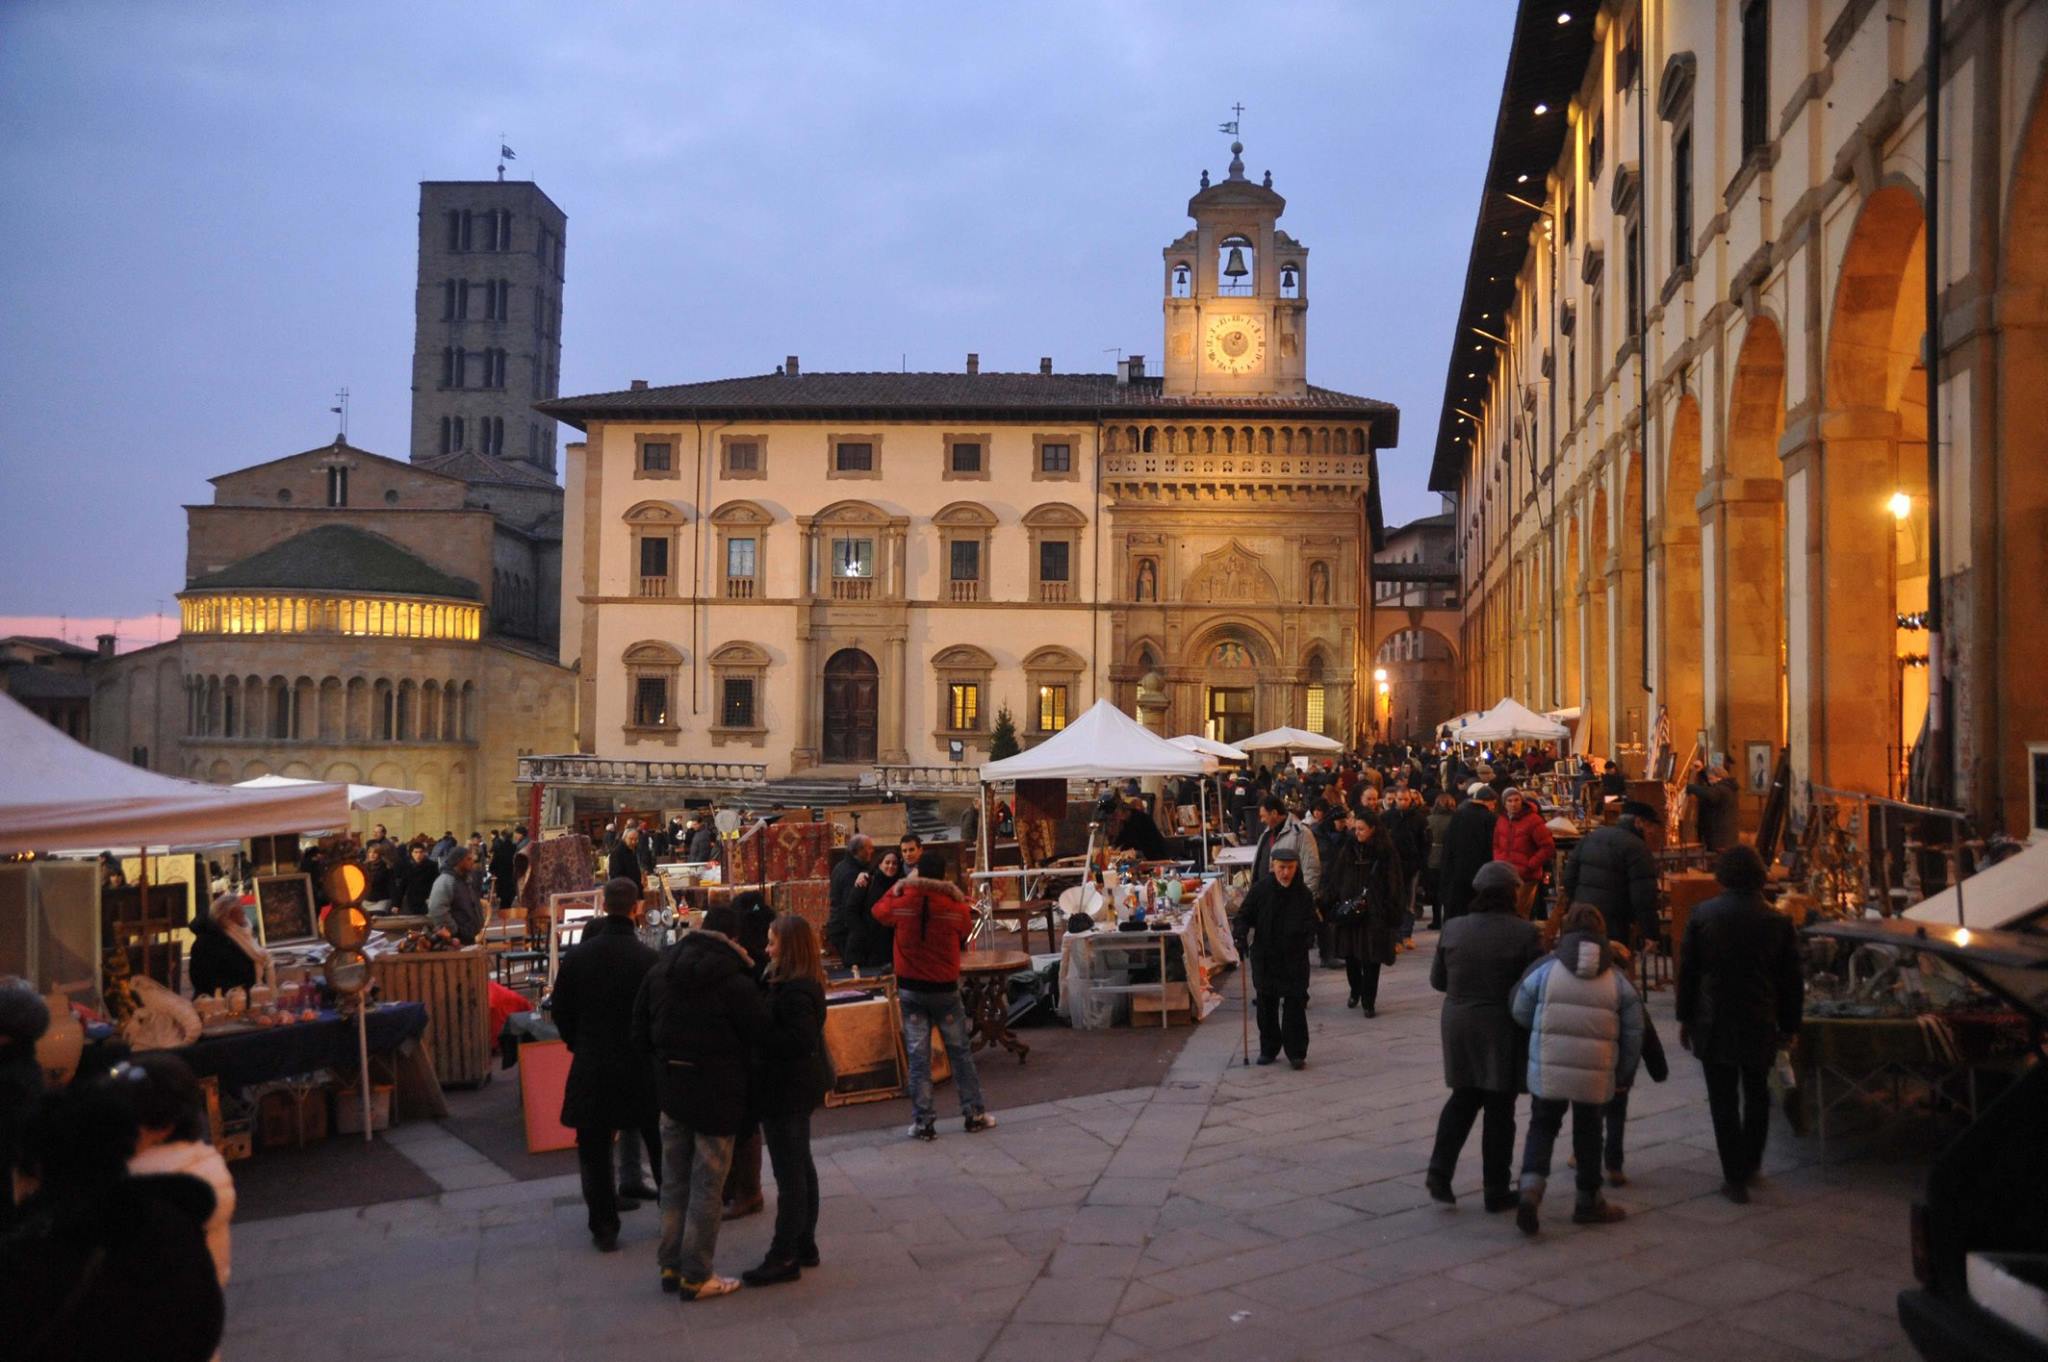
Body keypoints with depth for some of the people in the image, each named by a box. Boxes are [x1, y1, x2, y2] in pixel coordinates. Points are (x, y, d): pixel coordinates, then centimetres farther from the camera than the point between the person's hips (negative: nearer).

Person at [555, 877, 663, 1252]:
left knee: (594, 1148, 11)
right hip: (642, 1066, 0)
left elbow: (561, 1011, 2)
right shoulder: (649, 958, -14)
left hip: (592, 1066, 1)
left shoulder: (577, 956, -7)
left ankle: (604, 1227, 13)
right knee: (659, 1143, 17)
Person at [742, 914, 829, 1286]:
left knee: (790, 1175, -3)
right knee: (800, 1168, 18)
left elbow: (798, 1039, -30)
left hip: (786, 1092, -11)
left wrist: (756, 1039, -21)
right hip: (795, 1089, 11)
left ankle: (784, 1257, 4)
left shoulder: (795, 991, -22)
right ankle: (804, 1245, 28)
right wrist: (759, 1036, -1)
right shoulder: (805, 984, 9)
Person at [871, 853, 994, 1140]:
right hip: (945, 989, -1)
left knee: (918, 1056, 5)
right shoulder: (957, 908, -14)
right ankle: (974, 1113, 17)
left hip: (911, 989, 1)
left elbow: (877, 910, 10)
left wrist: (897, 888, 22)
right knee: (960, 1052, 11)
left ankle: (923, 1121, 7)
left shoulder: (901, 904, -11)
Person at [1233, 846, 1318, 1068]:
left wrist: (1308, 937, -18)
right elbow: (1244, 916, 1)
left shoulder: (1303, 893, -3)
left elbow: (1311, 922, 2)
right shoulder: (1260, 889, -4)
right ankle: (1268, 1049, 23)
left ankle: (1296, 1052, 7)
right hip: (1264, 958, 1)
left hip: (1295, 960, -1)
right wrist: (1241, 937, -15)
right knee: (1266, 1005, 10)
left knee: (1295, 1004, -2)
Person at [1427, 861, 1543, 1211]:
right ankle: (1496, 1190, 16)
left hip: (1458, 1024, 4)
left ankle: (1440, 1170, 7)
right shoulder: (1525, 934, -13)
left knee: (1464, 1098, 19)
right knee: (1499, 1107, 7)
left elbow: (1437, 980, 7)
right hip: (1503, 1028, -3)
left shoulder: (1452, 929, -1)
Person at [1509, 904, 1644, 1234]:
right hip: (1595, 1072, 1)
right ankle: (1588, 1201, 27)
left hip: (1548, 1067, -1)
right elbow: (1633, 1031, 4)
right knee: (1588, 1130, 17)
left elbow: (1520, 1012, 0)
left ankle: (1531, 1188, -10)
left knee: (1542, 1125, 10)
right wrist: (1626, 1072, 14)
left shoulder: (1546, 967, -5)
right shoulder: (1617, 977, 1)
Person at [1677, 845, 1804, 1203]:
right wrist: (1789, 1026, 13)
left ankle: (1735, 1178, 6)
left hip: (1713, 1026, -2)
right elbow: (1792, 982, 2)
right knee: (1757, 1095, 21)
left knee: (1723, 1101, 4)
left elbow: (1687, 971, -2)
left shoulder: (1702, 915, -7)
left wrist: (1685, 1017, 8)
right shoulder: (1778, 922, -4)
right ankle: (1750, 1165, 33)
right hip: (1760, 1026, 2)